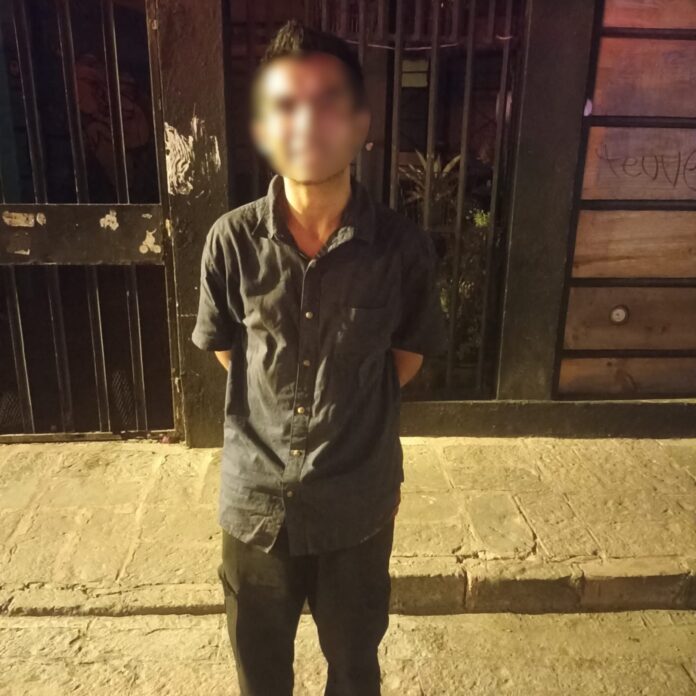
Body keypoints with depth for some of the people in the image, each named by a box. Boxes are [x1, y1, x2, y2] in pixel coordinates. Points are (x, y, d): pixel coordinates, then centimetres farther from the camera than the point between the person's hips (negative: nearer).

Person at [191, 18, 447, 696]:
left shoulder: (402, 246, -16)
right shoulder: (232, 240, -14)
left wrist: (346, 414, 5)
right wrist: (295, 408, 4)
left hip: (358, 504, 0)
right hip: (255, 499, 1)